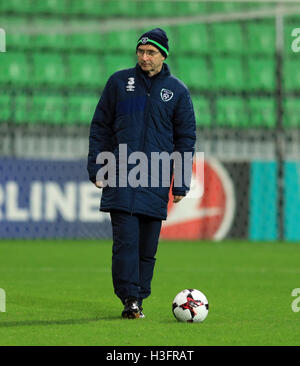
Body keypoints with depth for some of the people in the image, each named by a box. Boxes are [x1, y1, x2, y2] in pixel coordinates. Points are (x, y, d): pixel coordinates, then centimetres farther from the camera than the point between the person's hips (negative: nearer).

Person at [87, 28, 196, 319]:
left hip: (156, 182, 1)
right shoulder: (119, 82, 7)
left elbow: (186, 138, 10)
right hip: (121, 177, -1)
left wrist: (181, 184, 5)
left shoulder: (177, 91, 7)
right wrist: (96, 168, 3)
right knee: (125, 240, -11)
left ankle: (138, 299, 12)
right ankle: (129, 299, -12)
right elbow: (100, 127, 11)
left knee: (148, 246, 3)